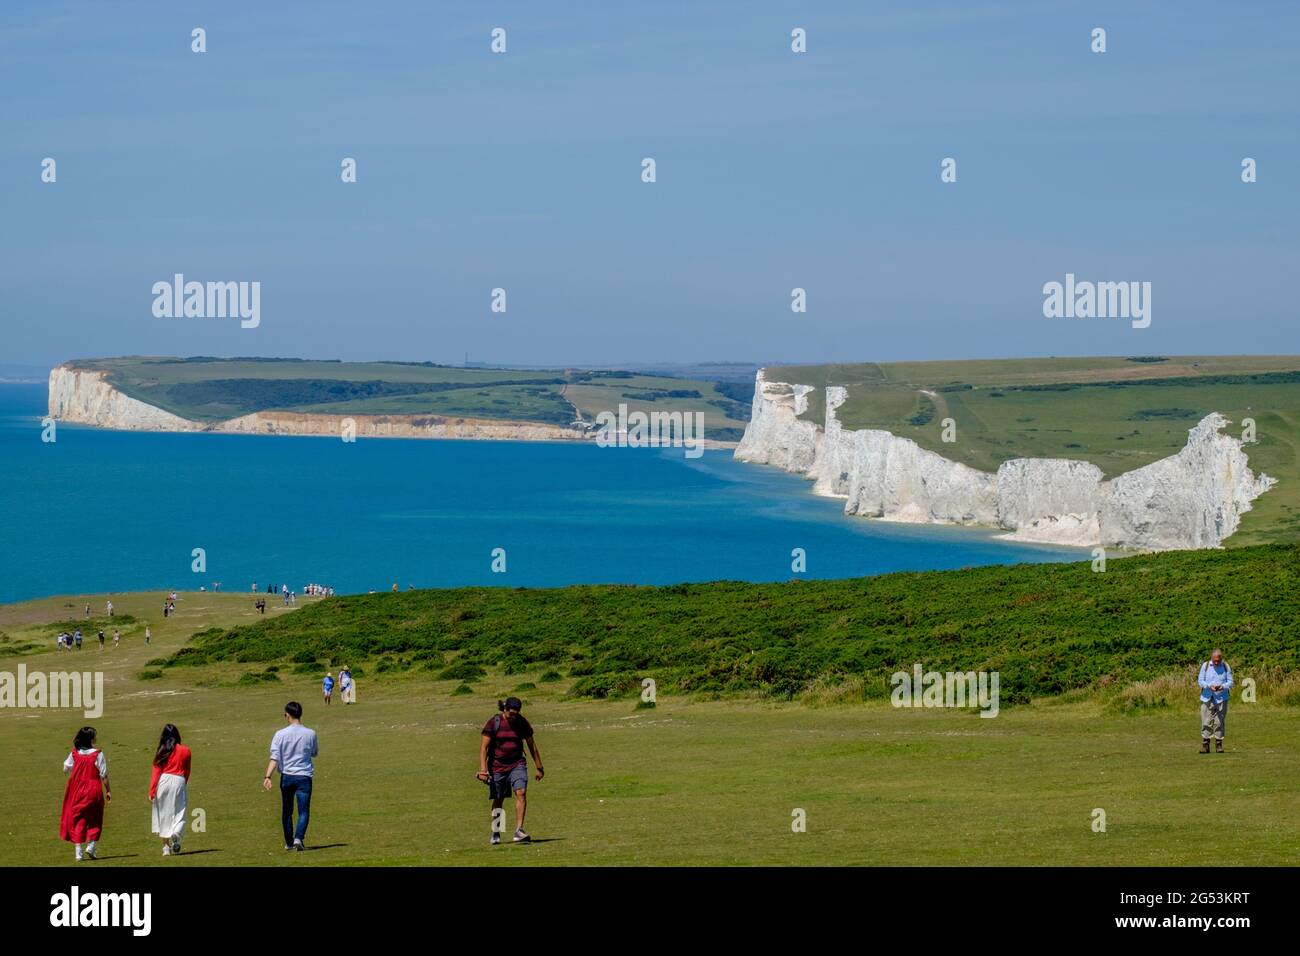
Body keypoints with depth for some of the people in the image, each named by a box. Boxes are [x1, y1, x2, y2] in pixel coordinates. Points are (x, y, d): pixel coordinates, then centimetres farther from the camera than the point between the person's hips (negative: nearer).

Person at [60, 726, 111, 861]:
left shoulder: (74, 754, -4)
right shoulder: (98, 755, -12)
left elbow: (66, 769, 10)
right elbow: (104, 775, -9)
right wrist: (108, 790, 1)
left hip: (76, 792, 2)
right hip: (93, 791, -2)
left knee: (77, 820, 8)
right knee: (95, 820, 15)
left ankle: (78, 852, 2)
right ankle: (91, 845, 2)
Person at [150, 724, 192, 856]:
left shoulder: (162, 752, 1)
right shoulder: (185, 751, 3)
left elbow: (156, 772, -2)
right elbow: (187, 771, 10)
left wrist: (151, 792, -2)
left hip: (163, 781, 0)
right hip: (179, 781, 0)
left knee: (163, 814, 8)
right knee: (179, 812, 5)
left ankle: (166, 847, 7)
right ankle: (176, 833, -25)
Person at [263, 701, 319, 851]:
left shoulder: (280, 734, -7)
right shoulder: (310, 734, -3)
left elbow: (275, 758, -14)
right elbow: (315, 753, 13)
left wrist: (267, 777, -18)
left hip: (286, 776, 1)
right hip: (304, 776, -1)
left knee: (286, 811, 15)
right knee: (304, 811, -1)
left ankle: (289, 842, 22)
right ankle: (298, 838, -22)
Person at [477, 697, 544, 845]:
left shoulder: (522, 723, 1)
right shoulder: (494, 723, -7)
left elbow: (532, 745, 11)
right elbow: (484, 747, -8)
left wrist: (539, 768, 14)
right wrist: (483, 769, -18)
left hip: (517, 764, 2)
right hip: (497, 765, -2)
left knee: (521, 793, -19)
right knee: (498, 800, 6)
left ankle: (519, 830, -22)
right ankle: (495, 833, 24)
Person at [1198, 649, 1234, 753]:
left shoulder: (1226, 667, 3)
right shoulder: (1205, 666, 2)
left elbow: (1230, 682, 3)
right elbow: (1200, 681, 1)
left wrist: (1223, 687, -19)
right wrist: (1209, 686, -18)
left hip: (1221, 698, 0)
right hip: (1207, 698, 0)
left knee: (1219, 723, 1)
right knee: (1206, 722, -4)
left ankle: (1219, 745, 9)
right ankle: (1205, 746, 0)